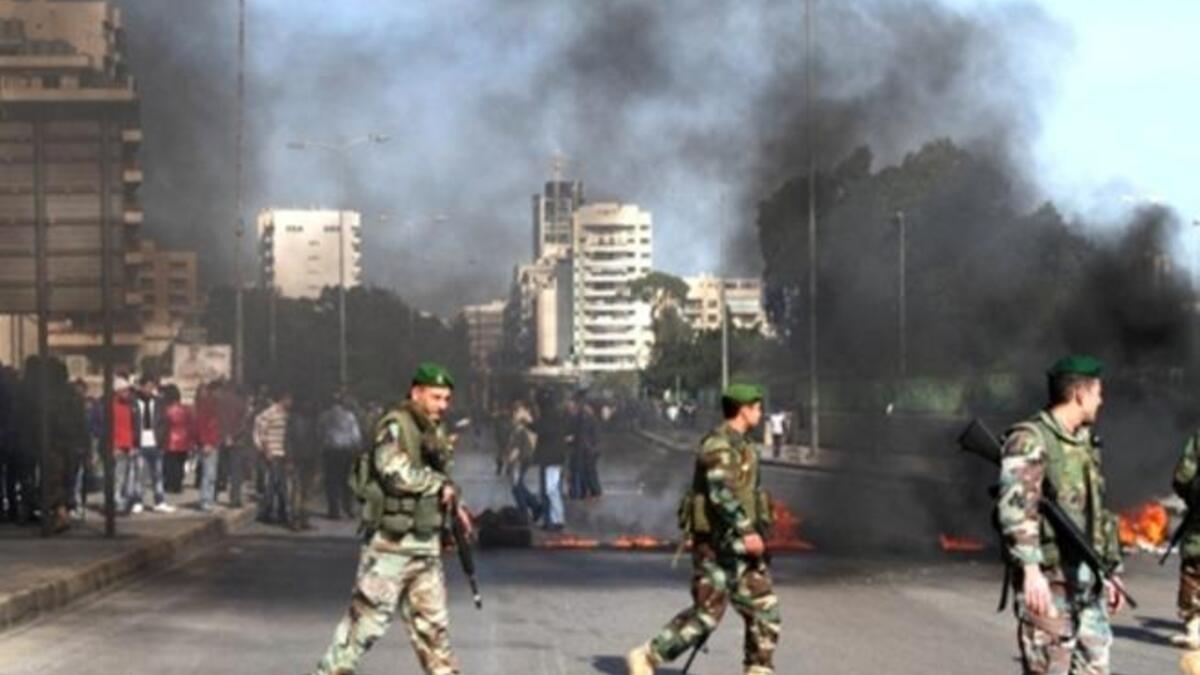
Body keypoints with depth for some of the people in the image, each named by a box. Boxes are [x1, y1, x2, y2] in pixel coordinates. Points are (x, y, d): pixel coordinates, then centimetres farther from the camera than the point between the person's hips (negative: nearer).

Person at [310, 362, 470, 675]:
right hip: (391, 543, -8)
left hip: (426, 544, 8)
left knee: (432, 621, 12)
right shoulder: (395, 427, -13)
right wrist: (441, 484, -16)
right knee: (367, 616, -5)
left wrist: (454, 505, 10)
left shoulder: (436, 433, 14)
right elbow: (397, 473, -28)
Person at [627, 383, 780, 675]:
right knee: (707, 612, -8)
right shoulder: (720, 444, -15)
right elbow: (721, 492, -27)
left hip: (737, 543, 10)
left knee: (765, 610, 5)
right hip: (718, 543, -10)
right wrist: (747, 530, -30)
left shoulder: (740, 445, 16)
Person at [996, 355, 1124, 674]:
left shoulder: (1085, 443, 17)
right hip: (1049, 582, -8)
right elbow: (1015, 508, -22)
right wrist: (1031, 569, -30)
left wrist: (1110, 571, 22)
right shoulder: (1030, 439, -10)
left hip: (1088, 584, 8)